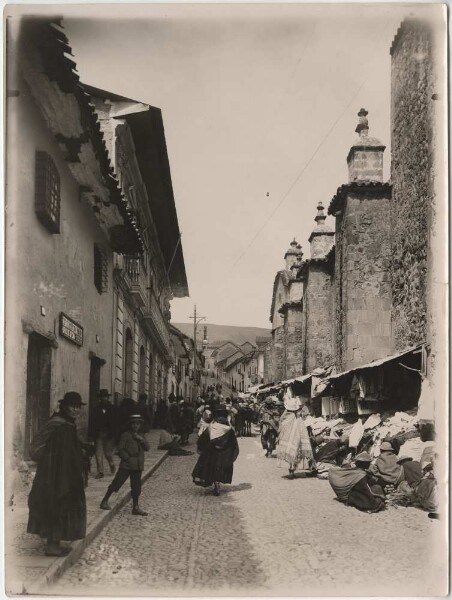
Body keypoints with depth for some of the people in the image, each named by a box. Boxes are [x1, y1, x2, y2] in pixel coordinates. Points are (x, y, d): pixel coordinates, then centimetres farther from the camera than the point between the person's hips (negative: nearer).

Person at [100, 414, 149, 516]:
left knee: (136, 487, 7)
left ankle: (135, 507, 14)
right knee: (116, 483, -2)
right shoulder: (126, 435, -4)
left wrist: (141, 439, -10)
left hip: (138, 466, 6)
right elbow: (120, 449, -7)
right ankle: (105, 501, 12)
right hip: (126, 465, -6)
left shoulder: (140, 436, 15)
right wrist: (127, 458, -13)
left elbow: (147, 448, 4)